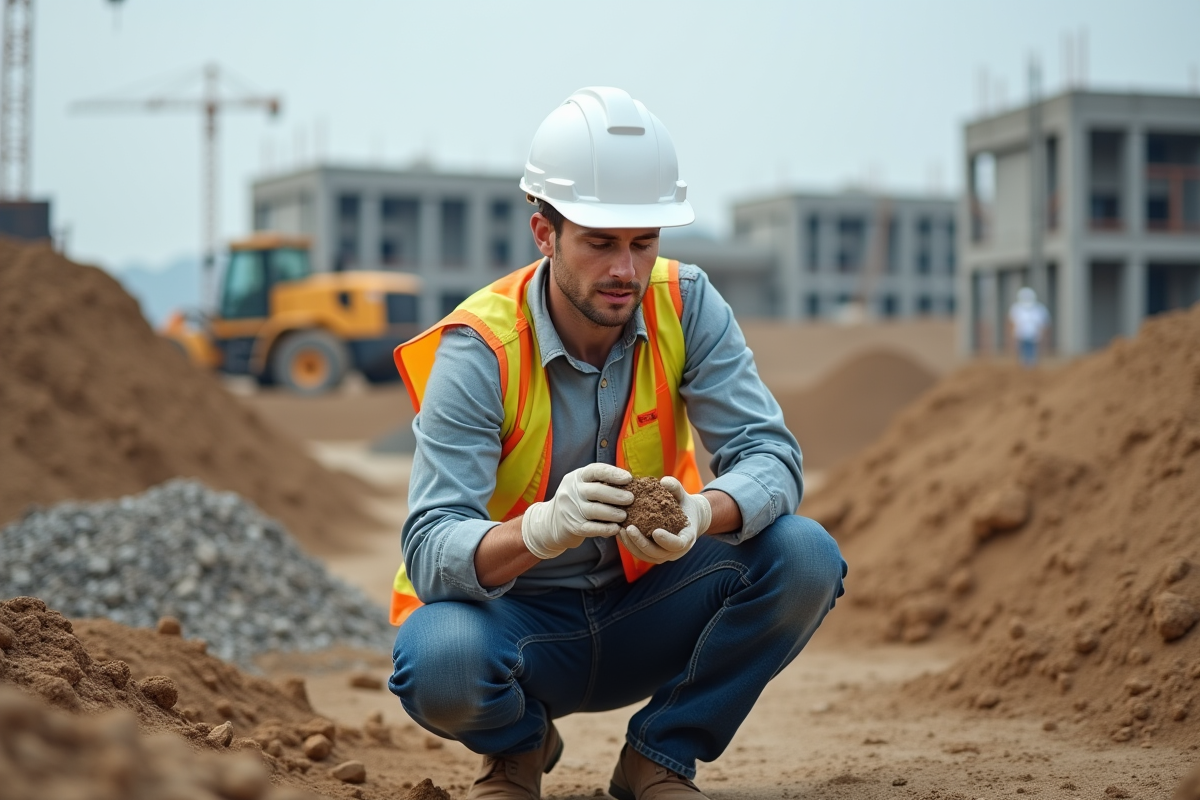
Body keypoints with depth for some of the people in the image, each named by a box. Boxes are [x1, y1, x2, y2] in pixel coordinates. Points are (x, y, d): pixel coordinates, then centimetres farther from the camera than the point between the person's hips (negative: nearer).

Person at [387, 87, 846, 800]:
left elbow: (772, 457, -18)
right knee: (440, 662, -36)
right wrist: (544, 527, -51)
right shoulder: (478, 351, -21)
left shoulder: (686, 306, -11)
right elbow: (431, 553, -29)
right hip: (519, 621, -3)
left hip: (646, 609, 3)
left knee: (805, 556, -22)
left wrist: (703, 513, -42)